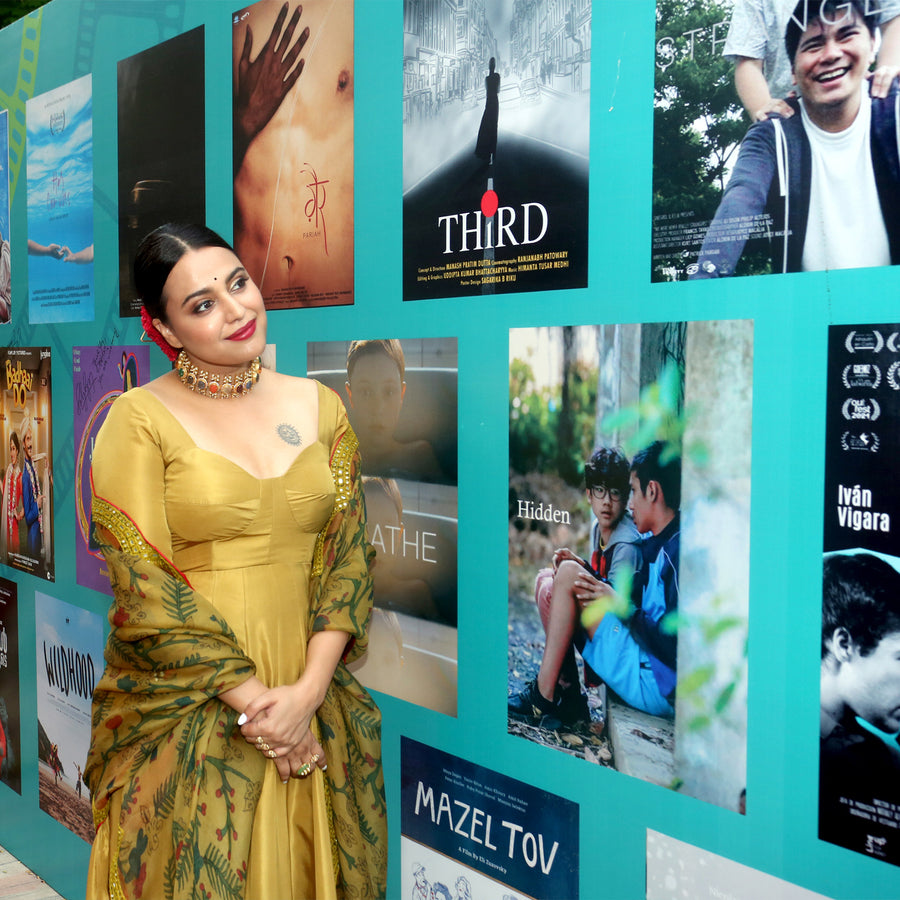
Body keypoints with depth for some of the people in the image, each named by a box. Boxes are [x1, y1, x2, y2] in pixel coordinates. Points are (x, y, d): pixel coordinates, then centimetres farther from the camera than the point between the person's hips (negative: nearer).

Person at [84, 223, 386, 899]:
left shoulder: (318, 405, 5)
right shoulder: (139, 419, -7)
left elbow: (347, 554, 1)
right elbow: (142, 584, -12)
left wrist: (308, 691, -10)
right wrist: (252, 699, -14)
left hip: (313, 705, 4)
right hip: (187, 711, -3)